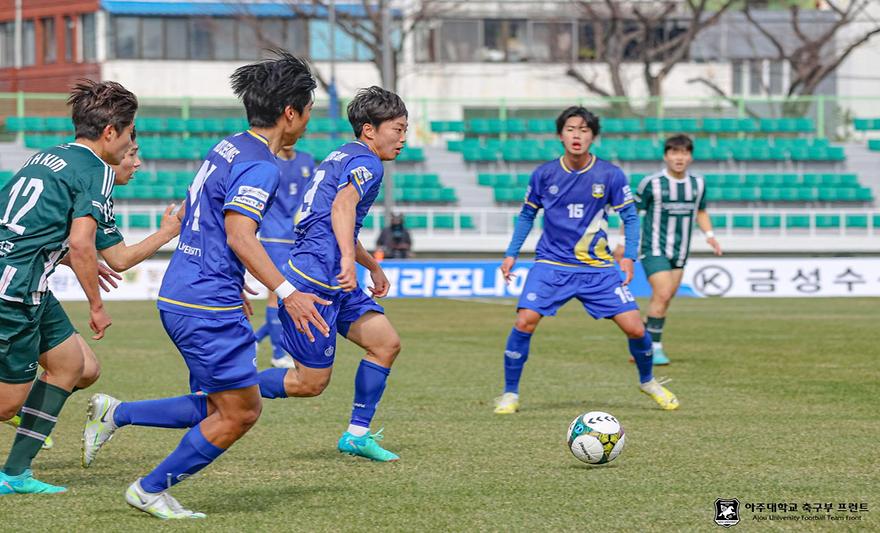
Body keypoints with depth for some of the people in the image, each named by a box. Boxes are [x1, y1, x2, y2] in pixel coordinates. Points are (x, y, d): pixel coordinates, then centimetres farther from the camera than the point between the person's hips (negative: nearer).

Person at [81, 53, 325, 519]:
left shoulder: (227, 149, 14)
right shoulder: (260, 165, -15)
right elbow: (239, 235, -27)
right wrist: (285, 292, -33)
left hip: (180, 297, 10)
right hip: (209, 307, -10)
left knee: (220, 407, 15)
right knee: (239, 413, 1)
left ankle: (114, 413, 14)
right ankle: (151, 490, 9)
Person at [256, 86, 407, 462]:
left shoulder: (342, 157, 22)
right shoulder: (367, 163, -9)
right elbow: (342, 206, -30)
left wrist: (373, 268, 48)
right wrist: (348, 261, -43)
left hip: (331, 283, 10)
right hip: (313, 282, -10)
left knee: (387, 344, 5)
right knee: (310, 383, -6)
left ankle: (357, 435, 9)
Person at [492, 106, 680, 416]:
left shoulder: (610, 175, -6)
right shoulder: (544, 175, -4)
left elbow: (630, 217, 3)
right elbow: (527, 215, 10)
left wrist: (629, 256, -7)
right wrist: (511, 254, 5)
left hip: (598, 268, 0)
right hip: (551, 264, 0)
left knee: (635, 329, -5)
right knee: (525, 321, -20)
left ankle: (648, 382, 25)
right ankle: (510, 394, -3)